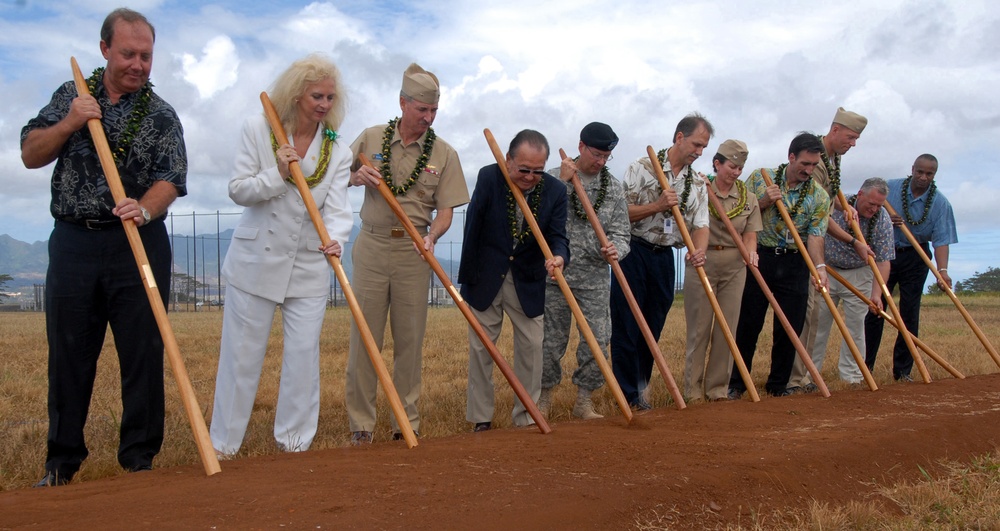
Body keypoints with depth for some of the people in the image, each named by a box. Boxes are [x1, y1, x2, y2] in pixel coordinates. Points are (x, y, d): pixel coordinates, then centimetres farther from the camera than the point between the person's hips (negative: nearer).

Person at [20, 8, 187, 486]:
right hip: (73, 244, 2)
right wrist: (69, 124, -8)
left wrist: (144, 210, -29)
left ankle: (139, 457, 11)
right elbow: (30, 155, 9)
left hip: (139, 245, -2)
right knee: (68, 355, 6)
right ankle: (62, 461, 17)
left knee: (143, 354, 0)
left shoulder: (161, 116, 4)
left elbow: (170, 179, -8)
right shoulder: (71, 96, 11)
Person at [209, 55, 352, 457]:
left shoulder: (338, 151, 1)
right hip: (255, 260, -2)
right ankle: (222, 443, 16)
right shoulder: (258, 129, -3)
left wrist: (335, 239, -31)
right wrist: (277, 174, -21)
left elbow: (337, 208, -10)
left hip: (309, 266, 2)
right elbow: (238, 189, -5)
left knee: (303, 355, 5)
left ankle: (294, 440, 20)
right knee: (241, 354, 4)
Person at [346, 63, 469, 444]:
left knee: (410, 338, 4)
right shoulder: (371, 139, 3)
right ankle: (360, 423, 10)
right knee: (364, 335, 1)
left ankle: (406, 423, 15)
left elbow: (445, 211, -3)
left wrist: (432, 237, -23)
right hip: (372, 245, 0)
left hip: (414, 251, 0)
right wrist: (358, 177, -9)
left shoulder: (444, 154, 1)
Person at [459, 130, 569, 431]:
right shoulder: (488, 178, -14)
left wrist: (558, 256, -36)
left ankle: (526, 418, 19)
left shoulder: (555, 190, -9)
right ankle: (481, 419, 18)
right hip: (485, 280, -1)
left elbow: (558, 236, -11)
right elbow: (473, 228, -9)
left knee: (531, 346, 4)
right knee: (480, 348, 6)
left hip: (528, 283, 1)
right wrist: (468, 278, -7)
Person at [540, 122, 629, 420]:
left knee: (598, 340, -2)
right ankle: (545, 395, 24)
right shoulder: (554, 178, -2)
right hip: (555, 274, -2)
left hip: (595, 277, 2)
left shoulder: (613, 187, 6)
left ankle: (584, 400, 14)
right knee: (551, 340, 5)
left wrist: (615, 249, -19)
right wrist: (562, 182, -19)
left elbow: (620, 233, 4)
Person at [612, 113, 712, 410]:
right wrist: (657, 205, -19)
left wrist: (699, 250, -21)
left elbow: (700, 224, -1)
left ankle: (640, 389, 22)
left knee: (653, 329, 9)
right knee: (626, 326, -3)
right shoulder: (643, 168, -5)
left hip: (664, 257, 5)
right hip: (633, 252, -5)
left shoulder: (697, 184, 9)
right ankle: (628, 394, 4)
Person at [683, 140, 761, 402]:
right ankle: (693, 389, 8)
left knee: (727, 328, 4)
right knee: (699, 327, -1)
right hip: (702, 262, -3)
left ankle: (718, 388, 14)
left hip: (734, 266, 3)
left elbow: (750, 234, 3)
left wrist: (751, 251, -17)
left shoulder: (748, 199, 7)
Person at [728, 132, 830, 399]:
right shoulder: (760, 177, 0)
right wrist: (764, 201, -13)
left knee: (790, 327, 5)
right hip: (760, 259, -1)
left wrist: (819, 266, -28)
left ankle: (778, 385, 21)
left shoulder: (819, 196, 1)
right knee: (747, 325, 1)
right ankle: (736, 383, 12)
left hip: (795, 265, 1)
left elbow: (815, 235, -10)